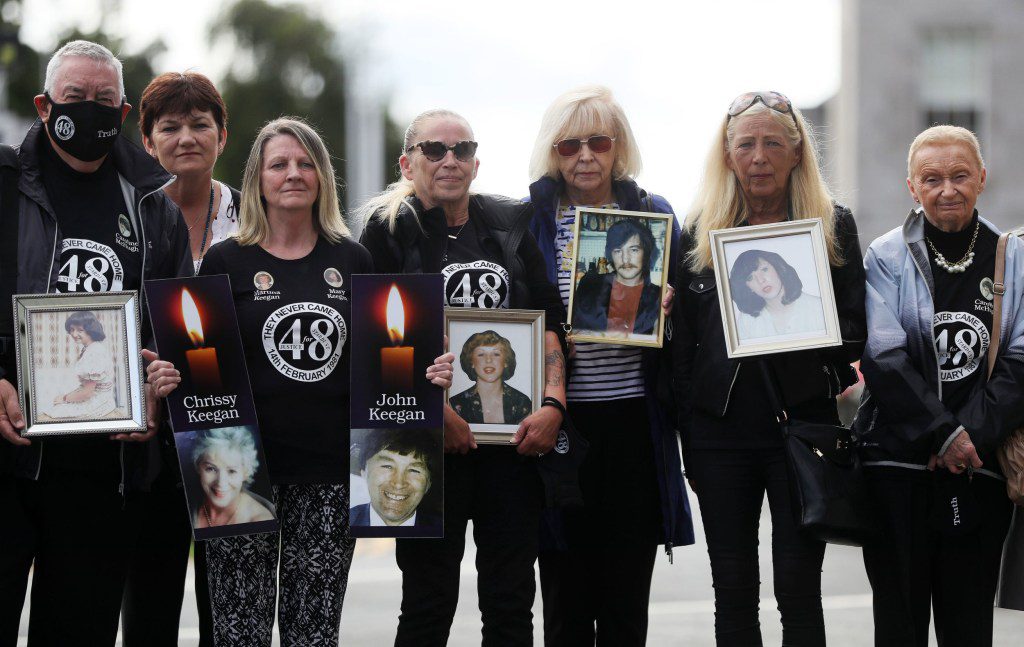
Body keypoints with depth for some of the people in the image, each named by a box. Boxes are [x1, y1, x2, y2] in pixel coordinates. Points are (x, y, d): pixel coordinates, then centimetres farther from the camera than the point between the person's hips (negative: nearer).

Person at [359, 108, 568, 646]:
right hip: (431, 438, -3)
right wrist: (437, 410, -15)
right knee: (429, 601, -1)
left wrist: (553, 403, -5)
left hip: (514, 434, 3)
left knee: (511, 601, 5)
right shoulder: (389, 229, 2)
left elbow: (550, 319, 9)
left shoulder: (512, 223, 13)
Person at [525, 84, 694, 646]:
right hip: (563, 418, -1)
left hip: (633, 416, 1)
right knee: (566, 598, 2)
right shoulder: (532, 220, 5)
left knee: (627, 601, 5)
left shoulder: (654, 215, 9)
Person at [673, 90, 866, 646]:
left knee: (799, 590, -3)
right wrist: (688, 444, 3)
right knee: (732, 594, 4)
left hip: (804, 421, -1)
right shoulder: (699, 231, 9)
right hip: (721, 429, 2)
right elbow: (682, 344, 8)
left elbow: (855, 330, 4)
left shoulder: (833, 226, 6)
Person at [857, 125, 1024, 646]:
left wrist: (972, 433, -13)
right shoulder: (886, 257, 3)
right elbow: (883, 358, -7)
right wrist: (943, 433, -14)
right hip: (898, 462, -1)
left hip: (979, 468, 1)